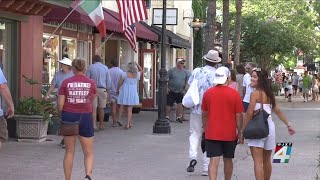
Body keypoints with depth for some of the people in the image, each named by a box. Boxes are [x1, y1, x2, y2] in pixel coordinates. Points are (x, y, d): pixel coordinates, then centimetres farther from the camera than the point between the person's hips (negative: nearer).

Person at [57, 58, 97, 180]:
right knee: (89, 153, 6)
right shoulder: (91, 83, -1)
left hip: (69, 117, 1)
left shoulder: (66, 82, -2)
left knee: (69, 152, 13)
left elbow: (60, 104, -5)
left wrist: (62, 115, 13)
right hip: (85, 117, -1)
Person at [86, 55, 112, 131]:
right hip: (102, 90, 2)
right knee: (101, 108, 11)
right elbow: (108, 81, 8)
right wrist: (107, 90, 16)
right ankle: (101, 125, 17)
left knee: (93, 108, -4)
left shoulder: (90, 67, 1)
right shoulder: (105, 68, 6)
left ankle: (94, 126, -11)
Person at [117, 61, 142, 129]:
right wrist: (137, 64, 11)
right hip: (133, 93, 2)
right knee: (129, 109, 4)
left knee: (121, 107, 15)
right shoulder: (137, 75, -1)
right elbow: (141, 70, 22)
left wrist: (118, 90, 10)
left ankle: (119, 120, 18)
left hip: (124, 92, -2)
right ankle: (128, 123, -1)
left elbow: (120, 83, -6)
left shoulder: (125, 74, -10)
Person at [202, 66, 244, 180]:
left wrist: (205, 129, 21)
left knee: (214, 161, -4)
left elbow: (204, 114, 8)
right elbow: (238, 116, -6)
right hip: (229, 134, 0)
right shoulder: (234, 94, -8)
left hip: (212, 133, 1)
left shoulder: (208, 93, -2)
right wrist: (239, 132, 4)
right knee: (228, 160, 17)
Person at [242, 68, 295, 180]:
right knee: (267, 160, 22)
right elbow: (278, 111, 18)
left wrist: (242, 130, -10)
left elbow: (249, 113, -16)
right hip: (270, 127, 7)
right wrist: (288, 125, 26)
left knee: (258, 161, -10)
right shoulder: (269, 94, 12)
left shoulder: (255, 94, -11)